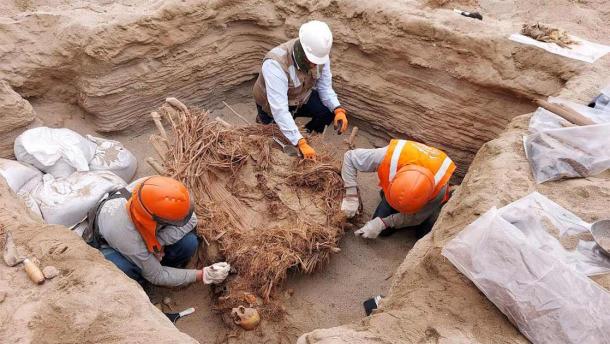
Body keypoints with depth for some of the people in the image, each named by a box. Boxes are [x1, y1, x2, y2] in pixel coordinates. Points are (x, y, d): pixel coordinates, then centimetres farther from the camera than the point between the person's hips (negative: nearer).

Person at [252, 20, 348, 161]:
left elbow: (325, 87, -12)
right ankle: (263, 120, 19)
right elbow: (279, 110, -44)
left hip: (302, 97, 5)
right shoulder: (275, 64, -40)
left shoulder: (320, 54, -22)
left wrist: (338, 110, -33)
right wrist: (301, 144, -48)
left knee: (329, 110, -17)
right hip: (273, 104, -4)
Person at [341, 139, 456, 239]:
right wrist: (351, 197, -36)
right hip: (392, 187, 1)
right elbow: (349, 157, -32)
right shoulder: (388, 157, -45)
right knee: (383, 231, -7)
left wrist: (382, 223, -32)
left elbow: (415, 217, -25)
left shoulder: (439, 187, -42)